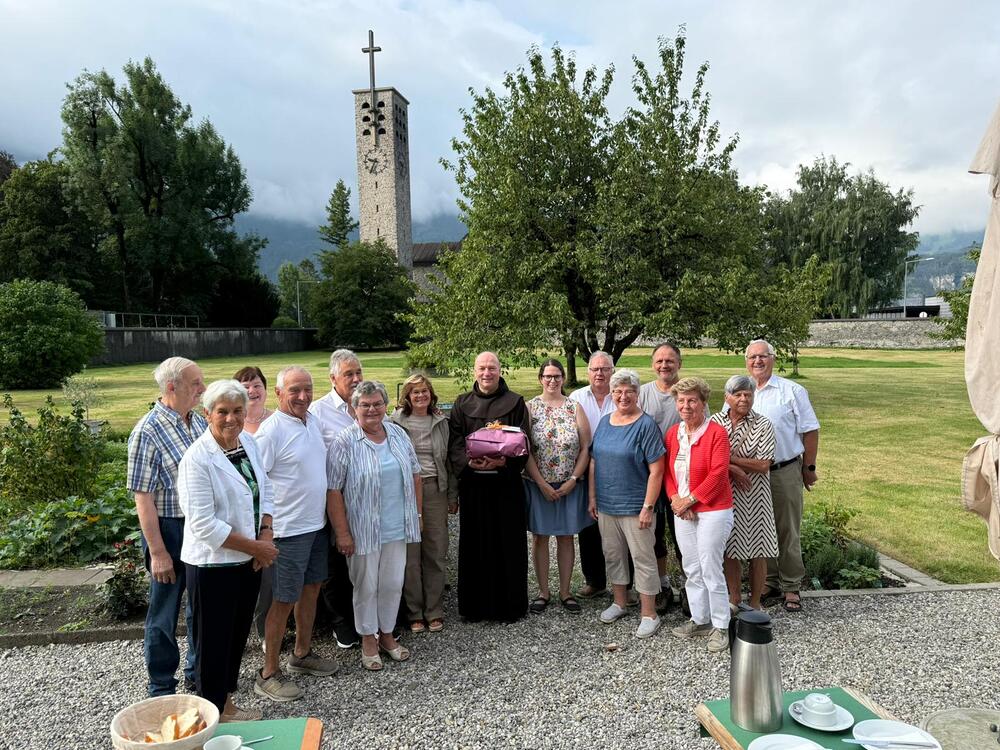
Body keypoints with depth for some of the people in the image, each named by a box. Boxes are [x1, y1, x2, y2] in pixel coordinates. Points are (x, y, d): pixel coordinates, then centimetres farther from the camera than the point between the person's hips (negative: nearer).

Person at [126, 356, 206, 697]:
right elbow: (143, 498, -15)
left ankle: (198, 673, 39)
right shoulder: (148, 431, -16)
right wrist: (158, 552, -16)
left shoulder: (200, 422, 3)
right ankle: (162, 691, 28)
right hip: (170, 531, -6)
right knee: (164, 614, 10)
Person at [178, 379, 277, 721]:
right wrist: (255, 547, -17)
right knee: (214, 642, 8)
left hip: (249, 561, 7)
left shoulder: (249, 443, 2)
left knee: (238, 636, 19)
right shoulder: (197, 459, -20)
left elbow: (266, 491, 9)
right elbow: (204, 525, -23)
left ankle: (227, 704, 37)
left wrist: (266, 537, -5)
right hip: (213, 564, -7)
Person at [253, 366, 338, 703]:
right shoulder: (271, 430, -18)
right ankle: (269, 673, 17)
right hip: (288, 530, -8)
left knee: (311, 589, 18)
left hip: (316, 524, 8)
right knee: (283, 601, 2)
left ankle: (302, 654, 36)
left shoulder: (313, 420, 6)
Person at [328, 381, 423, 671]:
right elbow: (333, 490, -13)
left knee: (393, 583, 13)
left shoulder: (398, 434, 3)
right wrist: (342, 533, -13)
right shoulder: (344, 443, -12)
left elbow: (414, 475, 11)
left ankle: (387, 634, 32)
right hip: (363, 530, -4)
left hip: (397, 528, 4)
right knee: (366, 586, 10)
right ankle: (368, 639, 29)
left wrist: (417, 513, 9)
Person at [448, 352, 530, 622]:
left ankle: (510, 605, 16)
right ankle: (475, 605, 19)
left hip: (506, 482, -2)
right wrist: (470, 461, -17)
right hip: (472, 484, 2)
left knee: (508, 544, 3)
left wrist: (503, 460, -20)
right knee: (475, 544, 7)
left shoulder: (515, 402, 4)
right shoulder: (462, 404, 10)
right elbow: (455, 443, 3)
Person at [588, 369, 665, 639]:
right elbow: (594, 462, 11)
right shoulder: (604, 421, 6)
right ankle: (620, 602, 34)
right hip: (606, 505, 6)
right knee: (613, 555, 16)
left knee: (643, 558, 4)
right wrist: (593, 497, 8)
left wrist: (648, 507, -17)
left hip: (635, 506, -6)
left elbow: (656, 470, -14)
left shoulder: (646, 425, -12)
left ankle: (649, 614, 17)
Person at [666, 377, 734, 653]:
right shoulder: (673, 433, 7)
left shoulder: (716, 432, -12)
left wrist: (690, 499, -16)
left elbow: (717, 473, -17)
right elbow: (667, 471, 9)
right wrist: (675, 498, -7)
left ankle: (720, 626, 14)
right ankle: (699, 620, 29)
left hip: (713, 511, -6)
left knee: (711, 570, -2)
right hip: (682, 511, 6)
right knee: (691, 569, 14)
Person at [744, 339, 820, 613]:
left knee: (788, 531, 4)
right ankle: (768, 582, 26)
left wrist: (809, 468, 0)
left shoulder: (792, 391, -2)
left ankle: (791, 587, 16)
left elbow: (810, 431, 0)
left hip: (785, 471, -3)